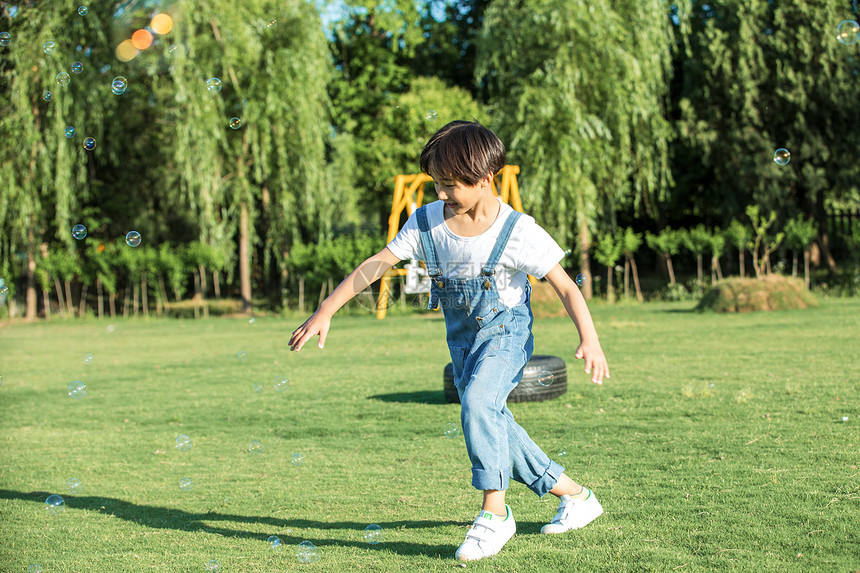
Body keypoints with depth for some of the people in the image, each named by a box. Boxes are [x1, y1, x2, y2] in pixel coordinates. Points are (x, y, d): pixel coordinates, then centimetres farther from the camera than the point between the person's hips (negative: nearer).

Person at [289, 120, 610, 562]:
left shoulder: (517, 231, -18)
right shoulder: (428, 222, -7)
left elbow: (565, 287, -16)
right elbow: (376, 264, -8)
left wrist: (589, 339, -30)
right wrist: (325, 311, -14)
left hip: (505, 331, -6)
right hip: (463, 339, 6)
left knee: (477, 402, -30)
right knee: (493, 425, 9)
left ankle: (494, 513, -21)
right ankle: (575, 496, 25)